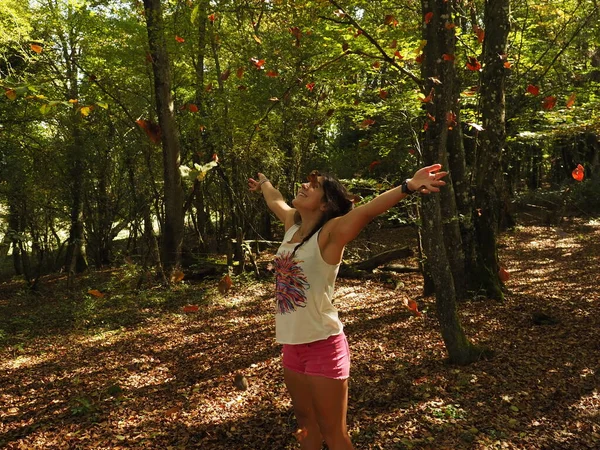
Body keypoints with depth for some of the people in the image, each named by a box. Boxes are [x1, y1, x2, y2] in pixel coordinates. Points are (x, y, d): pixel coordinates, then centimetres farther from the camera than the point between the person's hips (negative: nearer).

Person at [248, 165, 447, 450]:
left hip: (323, 346, -7)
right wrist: (262, 183, 46)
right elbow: (275, 200, 26)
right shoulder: (291, 223, 5)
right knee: (306, 422, 23)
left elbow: (367, 209, -33)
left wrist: (408, 186, -48)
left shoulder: (331, 233, -15)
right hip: (292, 345, 7)